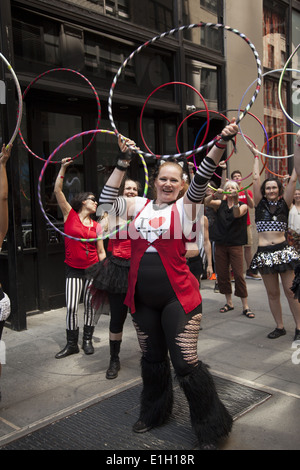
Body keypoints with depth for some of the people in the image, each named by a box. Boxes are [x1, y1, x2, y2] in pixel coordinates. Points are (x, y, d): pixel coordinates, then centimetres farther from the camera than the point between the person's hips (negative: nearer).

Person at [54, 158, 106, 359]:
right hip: (73, 269, -2)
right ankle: (72, 344, 11)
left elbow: (101, 252, 8)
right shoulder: (70, 215, 1)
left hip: (93, 268, 2)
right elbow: (58, 191, -7)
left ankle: (88, 340, 23)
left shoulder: (96, 226, 7)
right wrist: (63, 168, -12)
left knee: (90, 304, 6)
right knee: (71, 307, -4)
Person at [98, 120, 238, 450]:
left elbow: (201, 180, -16)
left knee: (185, 364, -5)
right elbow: (107, 199, 7)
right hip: (142, 299, 5)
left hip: (178, 297, -4)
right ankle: (154, 413, 44)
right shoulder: (140, 206, 9)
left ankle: (210, 427, 17)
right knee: (152, 360, 20)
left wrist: (221, 143, -29)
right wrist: (123, 161, 6)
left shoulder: (184, 206, -2)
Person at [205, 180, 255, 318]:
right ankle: (229, 303, 24)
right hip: (220, 244, 3)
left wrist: (236, 200, -35)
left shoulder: (243, 206, 2)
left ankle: (245, 307, 2)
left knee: (238, 275, -6)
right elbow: (207, 202, -10)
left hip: (235, 245, -3)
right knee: (222, 274, 8)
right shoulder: (220, 204, 8)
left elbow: (237, 214, -20)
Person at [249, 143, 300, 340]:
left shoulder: (284, 204, 5)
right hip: (264, 253, 2)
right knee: (272, 293, 8)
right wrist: (256, 156, 13)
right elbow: (256, 179, 6)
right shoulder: (260, 204, 7)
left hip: (283, 250, -1)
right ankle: (280, 327, 20)